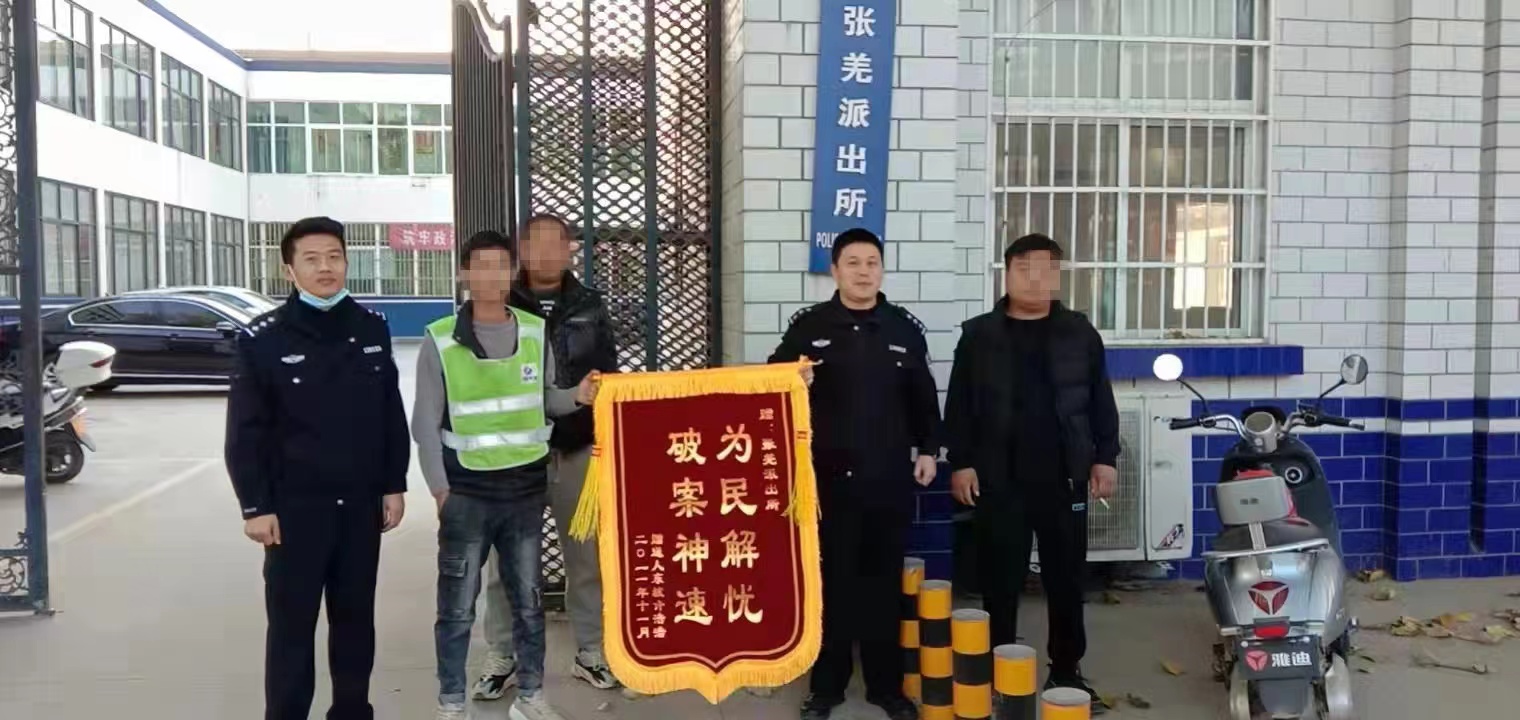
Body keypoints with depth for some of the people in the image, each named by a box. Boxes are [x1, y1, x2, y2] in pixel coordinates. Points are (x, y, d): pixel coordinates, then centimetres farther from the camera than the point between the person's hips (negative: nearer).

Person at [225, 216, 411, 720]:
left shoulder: (372, 329, 4)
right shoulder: (264, 338, -6)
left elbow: (392, 416, 9)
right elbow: (245, 433, -5)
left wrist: (393, 486, 6)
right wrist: (255, 506, -9)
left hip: (361, 504, 3)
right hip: (294, 507, -3)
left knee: (355, 618, 14)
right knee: (292, 624, 4)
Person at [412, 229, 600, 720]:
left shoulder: (535, 332, 3)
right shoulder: (440, 340, -6)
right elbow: (426, 423, -2)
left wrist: (577, 396, -10)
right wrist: (440, 488, -6)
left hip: (526, 485, 3)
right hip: (466, 490, -3)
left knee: (528, 599, 13)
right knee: (458, 605, 5)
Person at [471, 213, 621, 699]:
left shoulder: (588, 306, 7)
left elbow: (610, 375, 10)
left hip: (578, 450, 2)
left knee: (587, 557, 9)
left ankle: (591, 652, 22)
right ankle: (503, 656, 19)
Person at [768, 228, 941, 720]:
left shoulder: (905, 328, 7)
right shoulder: (808, 326, 1)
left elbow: (923, 397, 13)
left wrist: (928, 449, 8)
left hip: (890, 479, 2)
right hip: (827, 477, -1)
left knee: (885, 582, 9)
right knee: (830, 581, 6)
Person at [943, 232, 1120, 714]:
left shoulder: (1080, 333, 7)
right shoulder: (978, 335, 3)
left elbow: (1101, 403, 9)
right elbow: (959, 407, 3)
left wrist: (1105, 458, 3)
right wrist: (960, 463, -3)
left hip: (1065, 479, 2)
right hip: (998, 481, -1)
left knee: (1067, 580, 10)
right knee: (1000, 583, 5)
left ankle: (1067, 670, 24)